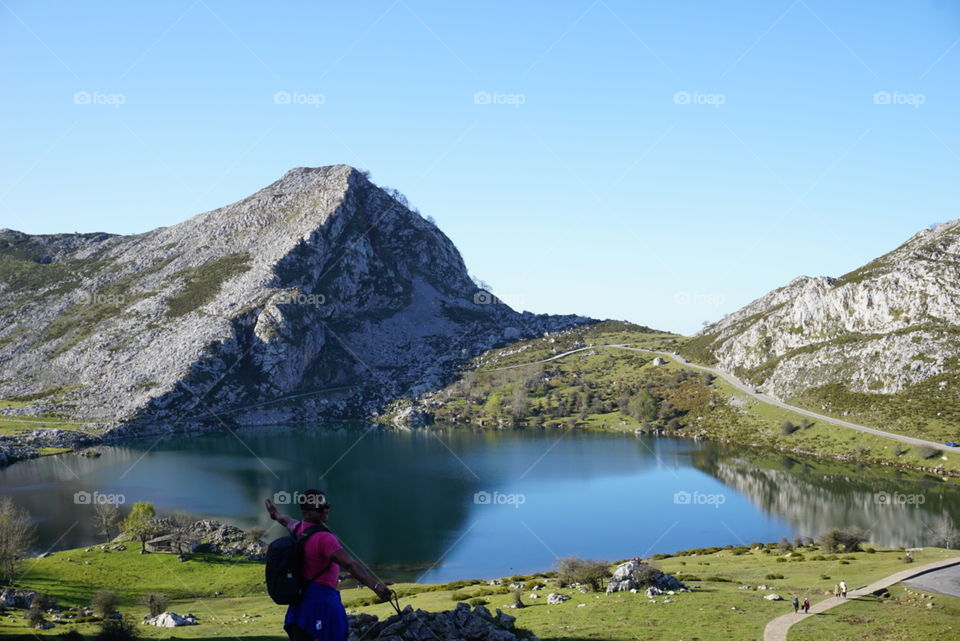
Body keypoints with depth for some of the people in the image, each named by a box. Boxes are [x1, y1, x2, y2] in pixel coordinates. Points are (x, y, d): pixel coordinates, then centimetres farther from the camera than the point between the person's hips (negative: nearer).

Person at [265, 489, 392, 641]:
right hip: (322, 599, -9)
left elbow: (289, 522, 32)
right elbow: (351, 564, -33)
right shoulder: (324, 538, -22)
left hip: (301, 595, 9)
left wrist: (275, 514, 57)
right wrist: (376, 586, -42)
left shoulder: (299, 529, 6)